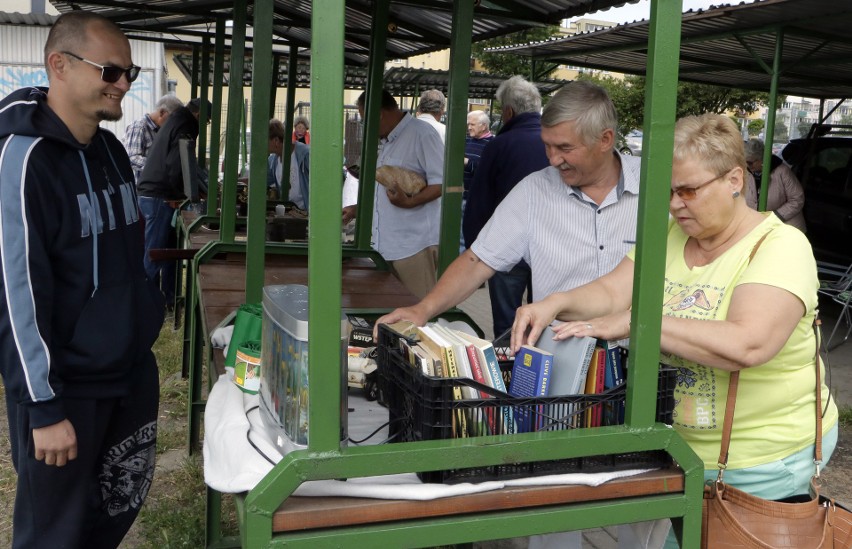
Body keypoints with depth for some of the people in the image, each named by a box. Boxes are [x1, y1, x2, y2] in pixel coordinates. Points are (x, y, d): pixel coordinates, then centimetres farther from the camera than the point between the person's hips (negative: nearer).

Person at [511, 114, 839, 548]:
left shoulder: (781, 246, -19)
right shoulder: (669, 233, 3)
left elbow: (746, 345, -34)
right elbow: (613, 291, -3)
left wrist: (633, 322, -34)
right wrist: (557, 304, -23)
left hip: (763, 461, -6)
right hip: (677, 445, 6)